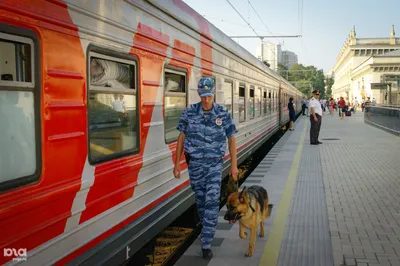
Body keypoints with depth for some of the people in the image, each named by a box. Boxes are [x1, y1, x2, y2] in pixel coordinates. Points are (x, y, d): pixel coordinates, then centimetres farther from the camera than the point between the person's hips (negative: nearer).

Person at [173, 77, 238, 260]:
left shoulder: (223, 114, -9)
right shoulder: (189, 113, -8)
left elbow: (231, 139, -1)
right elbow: (181, 138, -1)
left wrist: (234, 165, 0)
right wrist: (177, 163, -1)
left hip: (214, 164, -1)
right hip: (195, 163, 2)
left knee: (212, 201, -11)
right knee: (200, 198, 15)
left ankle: (206, 244, -6)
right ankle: (207, 228, 43)